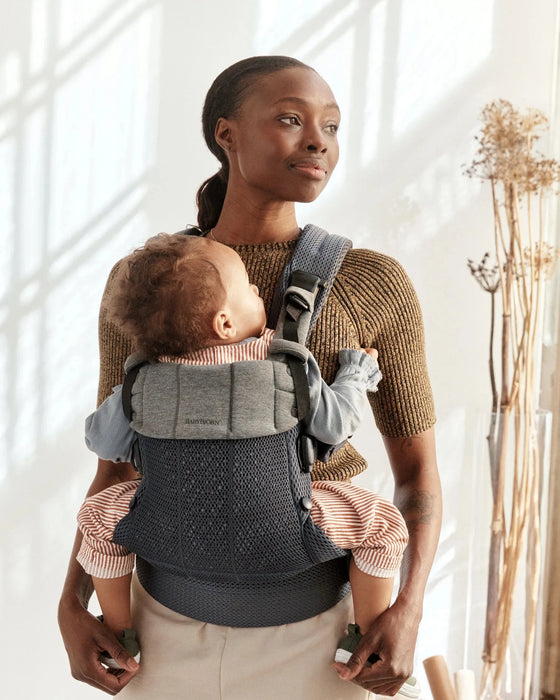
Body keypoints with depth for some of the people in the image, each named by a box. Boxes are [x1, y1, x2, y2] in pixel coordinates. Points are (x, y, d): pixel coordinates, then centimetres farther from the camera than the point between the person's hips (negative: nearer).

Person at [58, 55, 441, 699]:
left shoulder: (375, 284, -6)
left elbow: (418, 472, -1)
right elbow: (117, 466, 6)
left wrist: (408, 611, -15)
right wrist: (71, 604, -5)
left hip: (308, 633, -1)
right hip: (169, 627, 2)